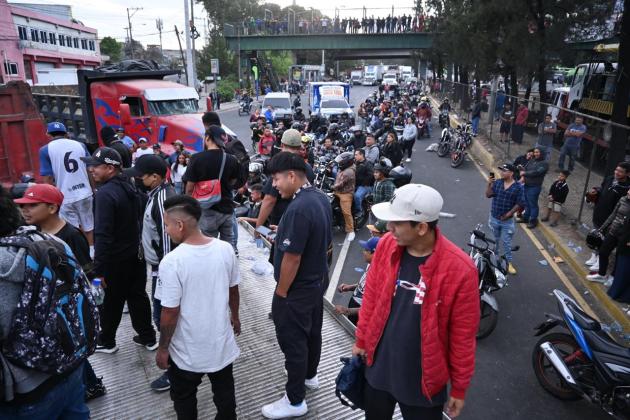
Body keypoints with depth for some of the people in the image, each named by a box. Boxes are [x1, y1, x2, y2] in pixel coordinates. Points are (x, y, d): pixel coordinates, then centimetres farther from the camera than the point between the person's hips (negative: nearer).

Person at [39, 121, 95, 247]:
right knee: (88, 226, 17)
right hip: (85, 193, 3)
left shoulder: (45, 150, -4)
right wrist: (93, 190, 17)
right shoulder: (80, 145, 4)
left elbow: (48, 178, -8)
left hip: (64, 198, -3)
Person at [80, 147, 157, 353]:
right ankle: (147, 337, 27)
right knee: (138, 296, 17)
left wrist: (99, 269, -22)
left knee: (111, 302, 11)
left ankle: (106, 342, 30)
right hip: (136, 254, 8)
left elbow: (103, 235, -25)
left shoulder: (105, 193, -22)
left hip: (116, 260, -8)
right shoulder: (130, 187, 5)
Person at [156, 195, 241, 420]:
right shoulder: (225, 249, -12)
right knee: (224, 392, 25)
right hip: (221, 342, 4)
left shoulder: (171, 261, -26)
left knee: (184, 399, 23)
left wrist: (163, 348, -4)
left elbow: (170, 312, -20)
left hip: (187, 350, -4)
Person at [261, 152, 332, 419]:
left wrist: (280, 293, -15)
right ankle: (310, 375, 47)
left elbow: (292, 258, -27)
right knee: (312, 332, 25)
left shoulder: (298, 209, -30)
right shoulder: (321, 198, 0)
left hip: (297, 289, -9)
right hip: (318, 281, 9)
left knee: (293, 341, 7)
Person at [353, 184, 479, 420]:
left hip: (423, 381, -4)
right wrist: (361, 340, 10)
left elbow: (463, 335, -14)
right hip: (378, 368, 4)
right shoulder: (386, 245, -12)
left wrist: (459, 388, -4)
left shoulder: (460, 269, -24)